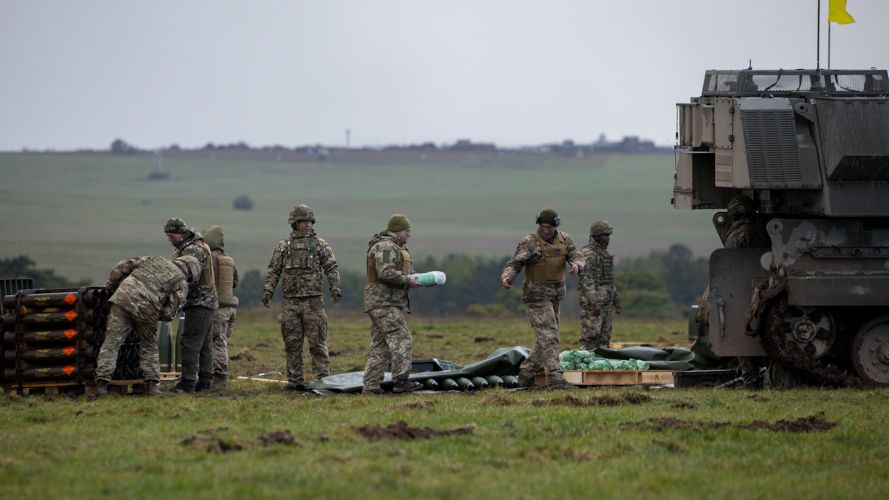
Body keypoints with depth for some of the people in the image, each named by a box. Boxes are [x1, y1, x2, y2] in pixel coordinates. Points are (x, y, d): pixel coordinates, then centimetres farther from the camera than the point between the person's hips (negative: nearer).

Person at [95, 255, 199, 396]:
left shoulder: (155, 260, 27)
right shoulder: (181, 283, 15)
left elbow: (123, 267, 21)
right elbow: (169, 312, 5)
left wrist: (110, 287, 29)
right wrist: (158, 315, 25)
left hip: (124, 296, 2)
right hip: (146, 309, -2)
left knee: (112, 342, 1)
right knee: (149, 347, 19)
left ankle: (101, 384, -8)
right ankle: (151, 385, 14)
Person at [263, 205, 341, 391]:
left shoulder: (320, 245, 5)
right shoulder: (283, 246, 10)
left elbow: (331, 268, 2)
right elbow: (274, 271, 11)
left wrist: (335, 287, -12)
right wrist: (267, 291, 0)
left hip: (313, 301, -2)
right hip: (291, 302, 2)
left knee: (318, 343, -4)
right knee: (292, 344, 4)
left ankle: (322, 379, -2)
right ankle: (295, 381, 9)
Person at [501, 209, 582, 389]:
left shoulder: (565, 240, 6)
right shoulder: (528, 243, -10)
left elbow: (576, 258, 0)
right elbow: (514, 265, -15)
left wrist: (576, 265, -24)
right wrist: (506, 277, -37)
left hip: (555, 296, 7)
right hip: (537, 295, -7)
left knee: (548, 337, 13)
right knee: (549, 337, -15)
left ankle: (526, 373, 24)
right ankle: (555, 378, -21)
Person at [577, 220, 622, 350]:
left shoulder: (603, 253, 16)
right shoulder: (587, 253, -13)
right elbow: (585, 279, -20)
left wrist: (616, 300, 20)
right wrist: (594, 303, -25)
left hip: (604, 301, 9)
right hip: (592, 301, -9)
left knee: (604, 338, 8)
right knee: (590, 334, -10)